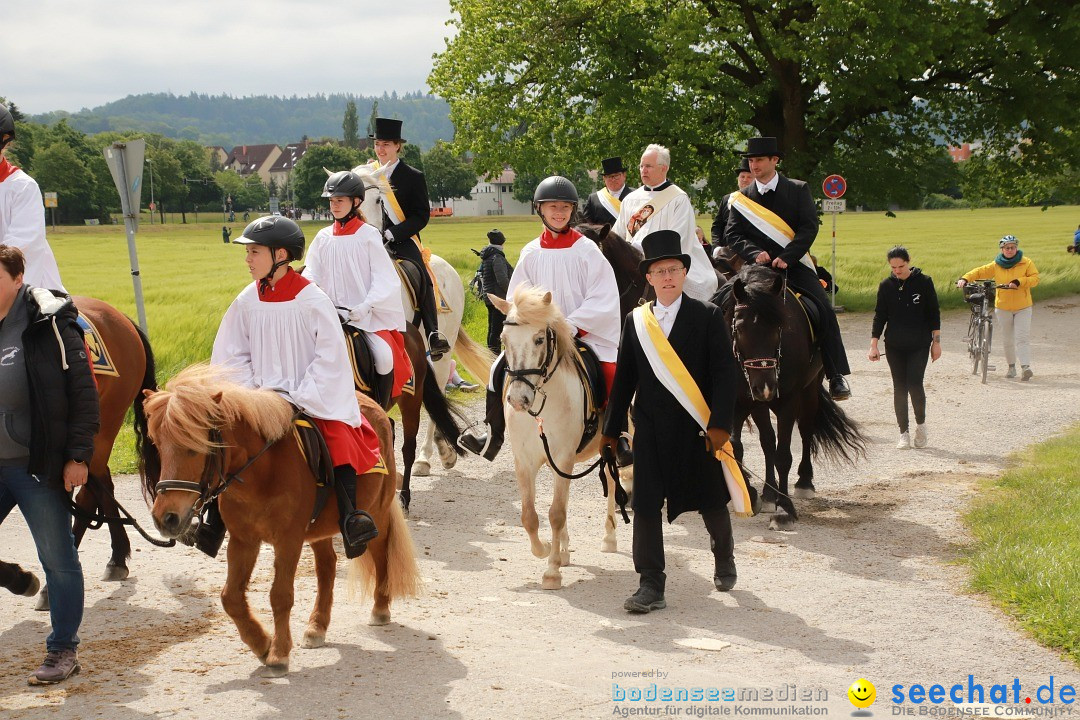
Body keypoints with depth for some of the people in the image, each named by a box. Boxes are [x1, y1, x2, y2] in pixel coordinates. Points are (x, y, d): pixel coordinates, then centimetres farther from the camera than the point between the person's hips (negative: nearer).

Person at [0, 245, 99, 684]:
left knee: (58, 560, 6)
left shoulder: (48, 325, -9)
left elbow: (84, 393, -9)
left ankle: (63, 650, 19)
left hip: (36, 466, -5)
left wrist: (78, 455, -12)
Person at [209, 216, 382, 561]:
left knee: (339, 436, -29)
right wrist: (250, 394, -6)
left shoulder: (313, 300, -11)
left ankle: (350, 519, -30)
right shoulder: (247, 302, 2)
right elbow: (235, 355, 9)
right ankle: (213, 524, -5)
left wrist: (299, 399, -16)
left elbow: (330, 357, -11)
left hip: (313, 399, -4)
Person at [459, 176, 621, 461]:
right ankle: (493, 435, 3)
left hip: (586, 333, -4)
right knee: (501, 369, -12)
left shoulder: (586, 250, -4)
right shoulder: (531, 253, 7)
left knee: (612, 377, -27)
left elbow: (603, 299, -9)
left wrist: (572, 325, -18)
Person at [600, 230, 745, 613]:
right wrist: (612, 429, 10)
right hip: (650, 430, 2)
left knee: (711, 502, 12)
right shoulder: (635, 322, 6)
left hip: (697, 428, -2)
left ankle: (724, 558, 40)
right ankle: (651, 585, 2)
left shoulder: (708, 316, -3)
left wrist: (720, 423, -15)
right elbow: (624, 379, 10)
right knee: (646, 506, -3)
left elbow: (725, 373, -7)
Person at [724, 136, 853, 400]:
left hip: (794, 265, -2)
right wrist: (755, 253, -16)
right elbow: (732, 234, 4)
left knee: (825, 311, -17)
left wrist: (786, 258, -17)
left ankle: (836, 376, -9)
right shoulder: (741, 198, 11)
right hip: (759, 267, 2)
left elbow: (809, 227, -4)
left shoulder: (798, 190, 6)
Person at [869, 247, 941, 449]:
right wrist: (874, 344, 1)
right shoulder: (886, 286, 2)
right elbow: (880, 316, 7)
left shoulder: (924, 282, -3)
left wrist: (936, 341, 0)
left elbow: (934, 313, 2)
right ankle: (904, 433, 10)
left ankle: (921, 424, 12)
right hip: (894, 347, 2)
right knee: (899, 388, 3)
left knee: (914, 384, -11)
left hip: (919, 346, -2)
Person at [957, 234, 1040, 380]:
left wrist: (1019, 281, -23)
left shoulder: (1026, 263, -4)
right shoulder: (996, 265, 0)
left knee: (1022, 338, -12)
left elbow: (1035, 278, -10)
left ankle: (1025, 367, -18)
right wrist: (965, 279, -16)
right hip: (1003, 307, 3)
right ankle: (1011, 367, 21)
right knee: (1007, 339, 9)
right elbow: (979, 272, -1)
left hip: (1022, 307, -2)